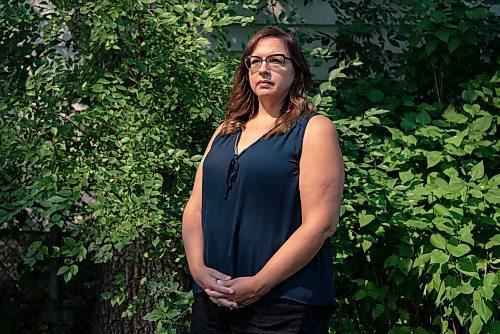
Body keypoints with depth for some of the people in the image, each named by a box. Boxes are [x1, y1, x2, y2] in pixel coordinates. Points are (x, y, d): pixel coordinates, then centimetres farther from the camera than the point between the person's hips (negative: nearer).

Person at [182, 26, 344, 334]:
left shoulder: (314, 129, -5)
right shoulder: (226, 132, 14)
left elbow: (320, 224, -13)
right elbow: (195, 208, 11)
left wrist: (258, 285, -16)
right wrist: (198, 269, -6)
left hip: (283, 304, -5)